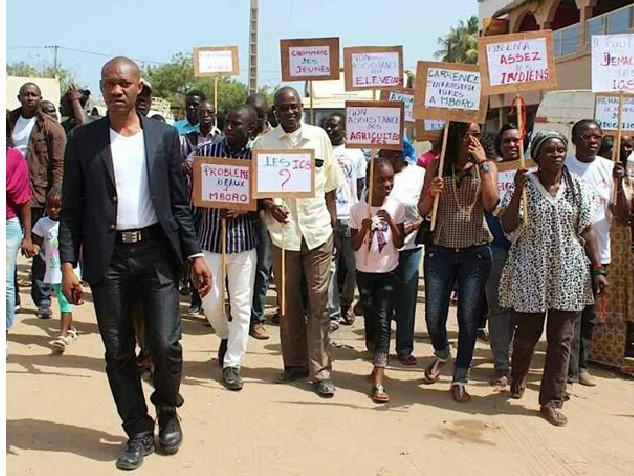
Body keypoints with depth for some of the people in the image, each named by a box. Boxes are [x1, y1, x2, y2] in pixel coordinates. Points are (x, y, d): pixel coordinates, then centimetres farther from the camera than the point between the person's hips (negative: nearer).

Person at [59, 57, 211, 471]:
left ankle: (168, 411, 25)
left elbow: (179, 202, 7)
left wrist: (195, 254, 0)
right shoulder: (83, 140, 3)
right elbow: (72, 208, 4)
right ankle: (139, 431, 23)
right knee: (118, 351, 6)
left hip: (156, 250, 0)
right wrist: (68, 264, -4)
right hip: (108, 257, 1)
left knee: (166, 343, -4)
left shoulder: (165, 136, 5)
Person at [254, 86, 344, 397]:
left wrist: (333, 222, 8)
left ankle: (320, 371, 7)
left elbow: (329, 185, 11)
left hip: (318, 230, 0)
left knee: (319, 303, 1)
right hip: (282, 231, 0)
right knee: (289, 302, 10)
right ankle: (295, 363, 24)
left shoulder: (319, 137, 5)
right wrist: (269, 205, -13)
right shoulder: (263, 143, 2)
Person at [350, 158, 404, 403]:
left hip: (388, 272, -1)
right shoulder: (358, 209, -6)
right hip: (365, 272, 1)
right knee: (370, 321, 9)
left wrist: (390, 222, -21)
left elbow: (399, 243, -6)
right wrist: (363, 230, -22)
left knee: (383, 322, -9)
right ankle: (378, 364, 34)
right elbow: (354, 245, -4)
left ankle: (378, 382, -12)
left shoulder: (396, 207, -4)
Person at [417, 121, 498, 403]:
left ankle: (460, 380, 17)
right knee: (433, 317, 1)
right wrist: (431, 193, -17)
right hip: (440, 249, 1)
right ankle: (442, 354, 35)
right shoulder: (436, 166, 4)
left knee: (468, 319, 2)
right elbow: (422, 210, 4)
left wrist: (482, 162, -12)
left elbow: (491, 203, -13)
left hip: (475, 251, 0)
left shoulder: (487, 166, 4)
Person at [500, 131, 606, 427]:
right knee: (527, 334, 10)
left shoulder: (578, 188, 5)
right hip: (531, 272, -2)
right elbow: (508, 228, -9)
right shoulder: (524, 185, -3)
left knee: (561, 339, 2)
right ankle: (518, 378, 39)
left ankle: (551, 401, 12)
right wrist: (518, 191, -20)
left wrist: (597, 269, 4)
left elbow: (587, 231, 9)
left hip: (568, 274, 2)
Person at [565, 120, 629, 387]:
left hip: (599, 251, 4)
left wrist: (619, 184, -13)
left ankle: (581, 365, 24)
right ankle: (570, 369, 2)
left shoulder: (609, 168, 5)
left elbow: (622, 215, 0)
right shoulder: (563, 168, -4)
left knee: (590, 312, 12)